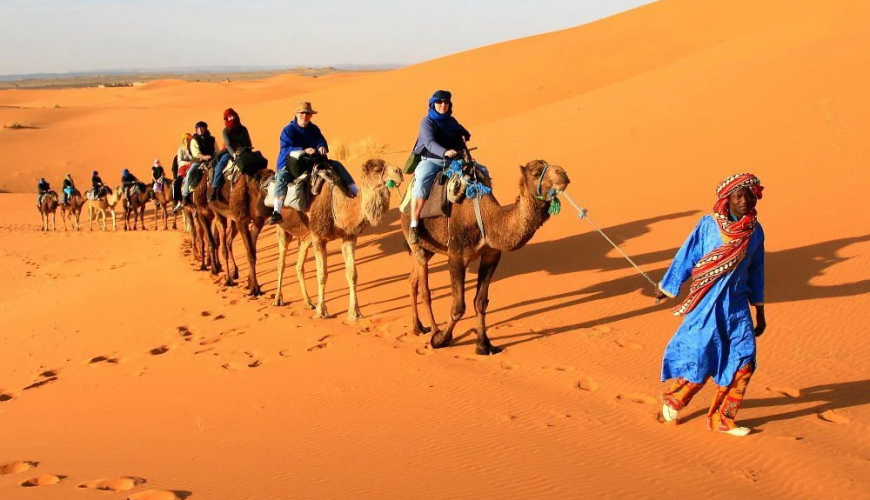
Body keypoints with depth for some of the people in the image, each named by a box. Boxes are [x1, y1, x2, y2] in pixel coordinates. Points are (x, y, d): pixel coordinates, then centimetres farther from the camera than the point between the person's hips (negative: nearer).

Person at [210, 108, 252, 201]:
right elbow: (228, 144, -15)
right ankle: (213, 191, -28)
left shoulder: (243, 129, 7)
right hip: (230, 151, -2)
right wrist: (233, 153, -32)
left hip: (242, 150, 2)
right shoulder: (226, 131, -1)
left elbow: (248, 143, 11)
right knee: (220, 165, -25)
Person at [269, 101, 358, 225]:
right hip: (290, 163, -5)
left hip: (312, 161, 5)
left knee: (337, 165, -4)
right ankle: (277, 212, -42)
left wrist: (322, 147, -26)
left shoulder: (314, 129, 6)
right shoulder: (288, 130, -10)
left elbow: (322, 142, 1)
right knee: (281, 177, -36)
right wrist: (304, 150, -35)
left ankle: (356, 192, 1)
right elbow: (286, 149, -20)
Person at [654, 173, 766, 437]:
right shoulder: (708, 225, -8)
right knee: (701, 361, 0)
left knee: (743, 363, -2)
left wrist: (760, 312, 15)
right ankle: (672, 400, 27)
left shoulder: (755, 231, 4)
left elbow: (756, 272, 12)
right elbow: (685, 257, 0)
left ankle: (722, 419, 13)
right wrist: (665, 288, 8)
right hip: (707, 304, -4)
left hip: (737, 306, 4)